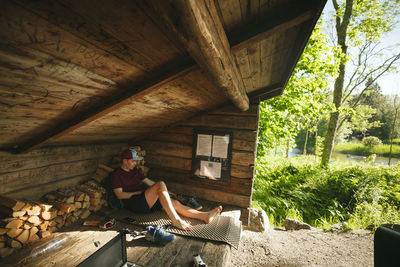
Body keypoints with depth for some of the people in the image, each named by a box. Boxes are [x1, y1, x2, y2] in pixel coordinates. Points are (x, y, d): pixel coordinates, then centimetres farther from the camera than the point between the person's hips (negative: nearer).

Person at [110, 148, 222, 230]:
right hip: (134, 203, -7)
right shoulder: (116, 174, 0)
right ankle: (175, 220, -36)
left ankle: (205, 216, -23)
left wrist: (165, 191, 17)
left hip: (147, 201, 7)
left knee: (175, 203, -15)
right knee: (161, 184, -30)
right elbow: (120, 195, -8)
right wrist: (139, 192, -9)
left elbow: (149, 182, 23)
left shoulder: (135, 170, 21)